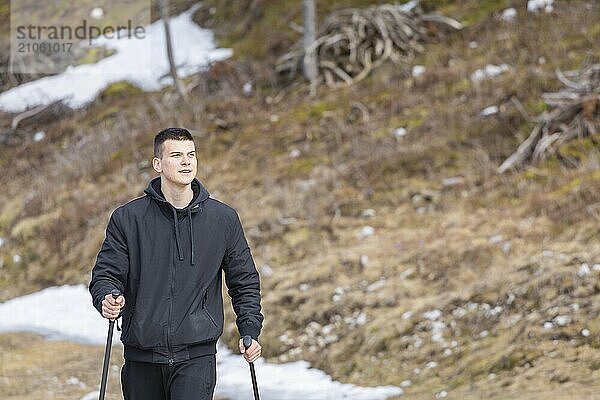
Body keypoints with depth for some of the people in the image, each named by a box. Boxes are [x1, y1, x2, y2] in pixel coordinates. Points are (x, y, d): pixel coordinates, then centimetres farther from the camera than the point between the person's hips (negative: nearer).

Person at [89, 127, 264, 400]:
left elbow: (244, 280, 15)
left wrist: (250, 330, 4)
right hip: (141, 358, 1)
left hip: (196, 356, -1)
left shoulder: (224, 219, 5)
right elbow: (106, 274, 3)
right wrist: (107, 299, -20)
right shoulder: (127, 218, 2)